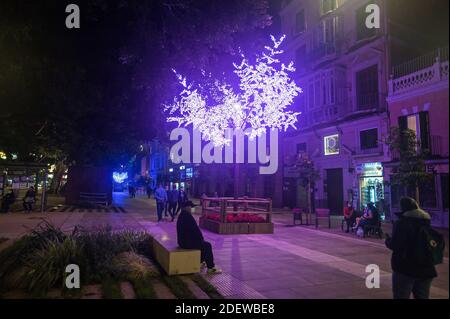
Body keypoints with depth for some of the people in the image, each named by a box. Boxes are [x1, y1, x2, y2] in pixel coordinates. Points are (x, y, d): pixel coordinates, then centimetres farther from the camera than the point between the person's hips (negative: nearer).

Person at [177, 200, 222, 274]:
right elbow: (195, 229, -18)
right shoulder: (188, 217, -22)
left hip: (183, 240, 10)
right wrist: (202, 238, -1)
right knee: (207, 245, 0)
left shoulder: (181, 216, 10)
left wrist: (200, 238, 17)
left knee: (203, 243, 27)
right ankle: (211, 268, 5)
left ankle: (201, 261, 40)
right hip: (187, 242, -10)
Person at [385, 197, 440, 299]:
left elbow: (395, 245, -20)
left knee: (401, 296, 3)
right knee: (423, 297, 18)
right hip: (426, 269, 7)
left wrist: (388, 240, 0)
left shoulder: (401, 222, -14)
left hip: (405, 268, -6)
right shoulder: (428, 223, 8)